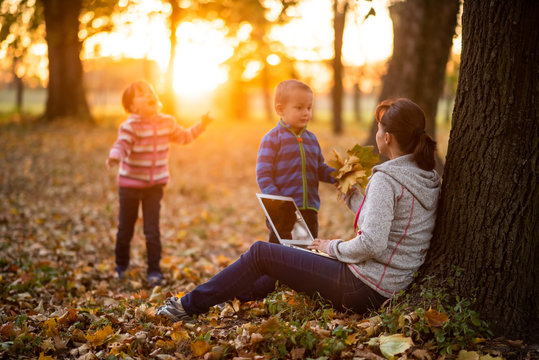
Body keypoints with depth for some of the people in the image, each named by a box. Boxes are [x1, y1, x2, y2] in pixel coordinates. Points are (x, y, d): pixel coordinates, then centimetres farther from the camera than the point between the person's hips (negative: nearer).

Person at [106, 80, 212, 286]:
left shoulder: (167, 123, 1)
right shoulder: (131, 126, -17)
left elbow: (183, 137, 17)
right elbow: (122, 144, -32)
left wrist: (201, 126, 11)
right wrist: (114, 157, -53)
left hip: (155, 184, 3)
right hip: (130, 184, -2)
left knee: (152, 230, 0)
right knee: (125, 228, 11)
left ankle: (154, 271, 13)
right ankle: (121, 265, 34)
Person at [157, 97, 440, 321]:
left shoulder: (385, 179, -19)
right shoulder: (428, 178, 9)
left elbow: (372, 244, -28)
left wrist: (334, 247, -11)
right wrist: (349, 192, 17)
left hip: (362, 290, -10)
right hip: (386, 291, 10)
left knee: (260, 253, 0)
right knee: (288, 259, 28)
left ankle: (190, 306, 13)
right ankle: (236, 297, 42)